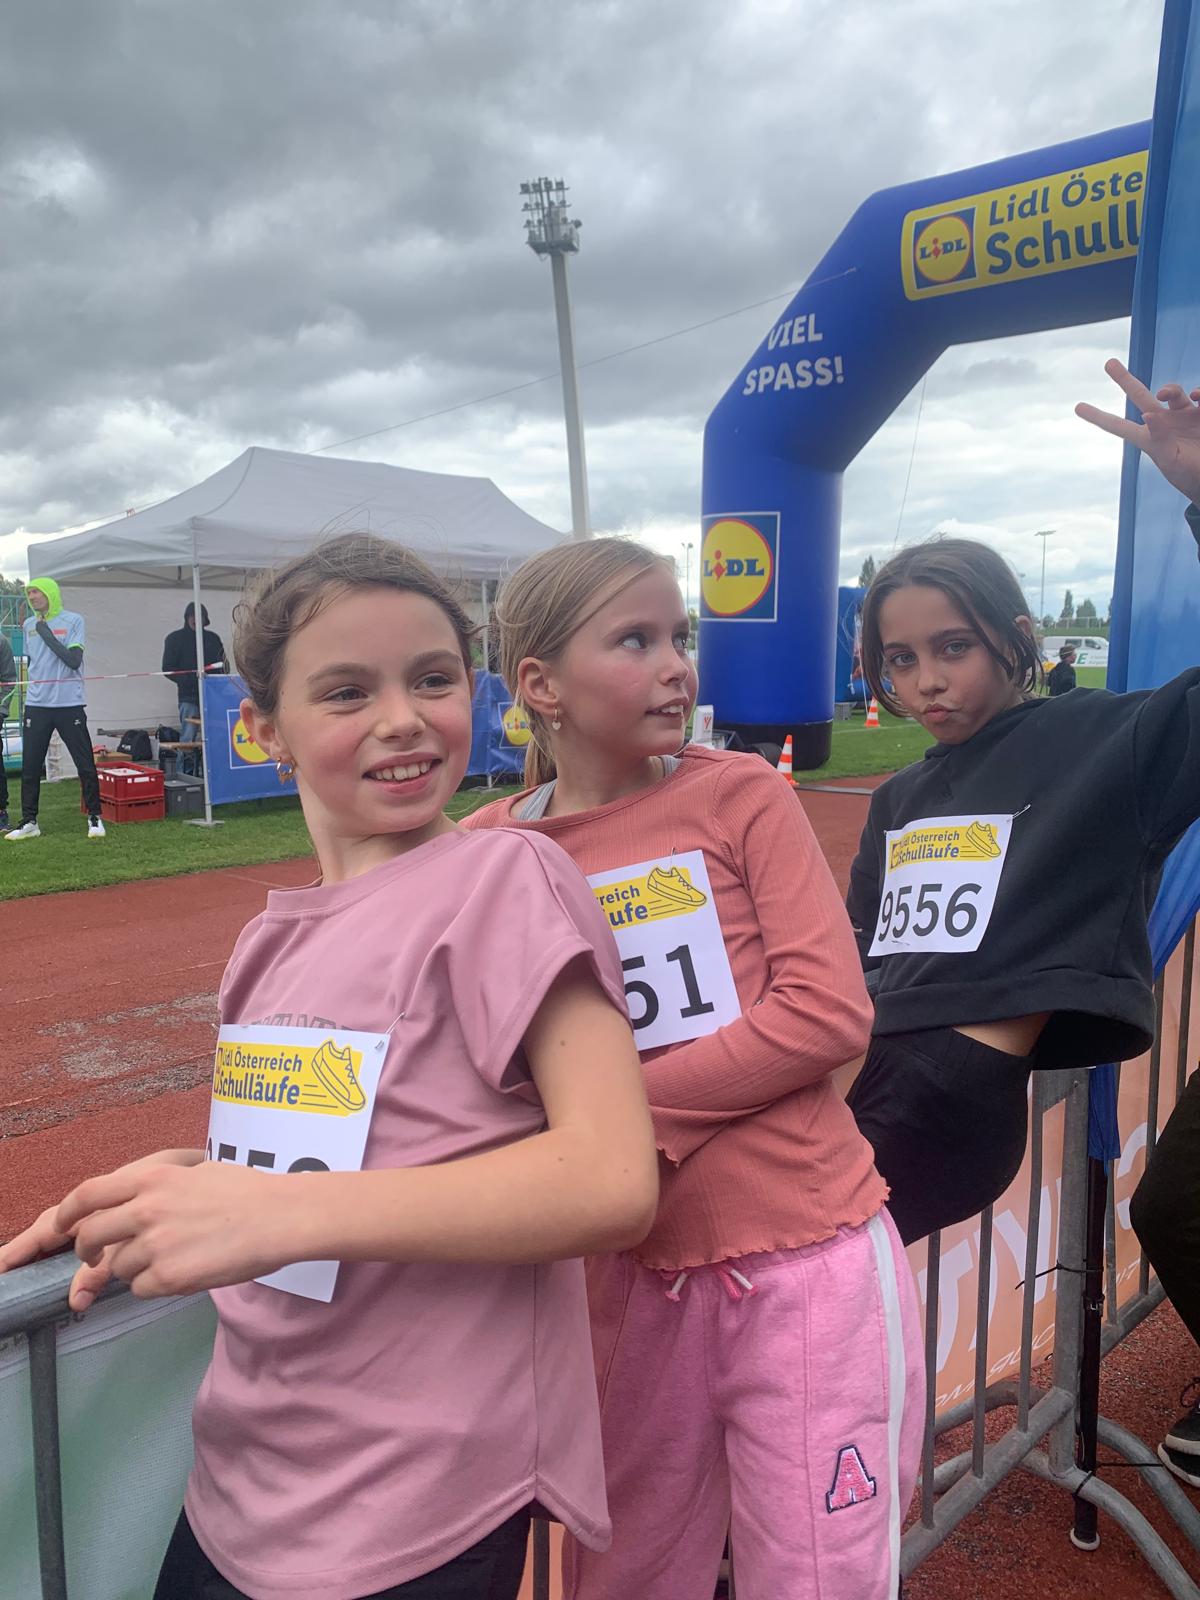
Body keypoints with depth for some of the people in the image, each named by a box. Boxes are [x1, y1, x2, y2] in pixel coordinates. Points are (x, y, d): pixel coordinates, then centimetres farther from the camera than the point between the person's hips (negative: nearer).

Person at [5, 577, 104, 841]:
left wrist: (47, 635, -13)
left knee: (85, 764, -2)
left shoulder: (73, 620, -3)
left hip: (70, 705, -4)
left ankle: (94, 817, 9)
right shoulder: (29, 625, 13)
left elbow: (74, 660, -11)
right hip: (36, 706, 5)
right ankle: (29, 822, 11)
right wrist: (27, 690, 16)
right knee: (29, 767, 3)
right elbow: (28, 661, 22)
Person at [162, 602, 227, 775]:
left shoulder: (213, 638, 16)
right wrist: (190, 680, -14)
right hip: (189, 698, -3)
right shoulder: (174, 639, 8)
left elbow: (224, 667, 16)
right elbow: (168, 670, 1)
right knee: (188, 741, -8)